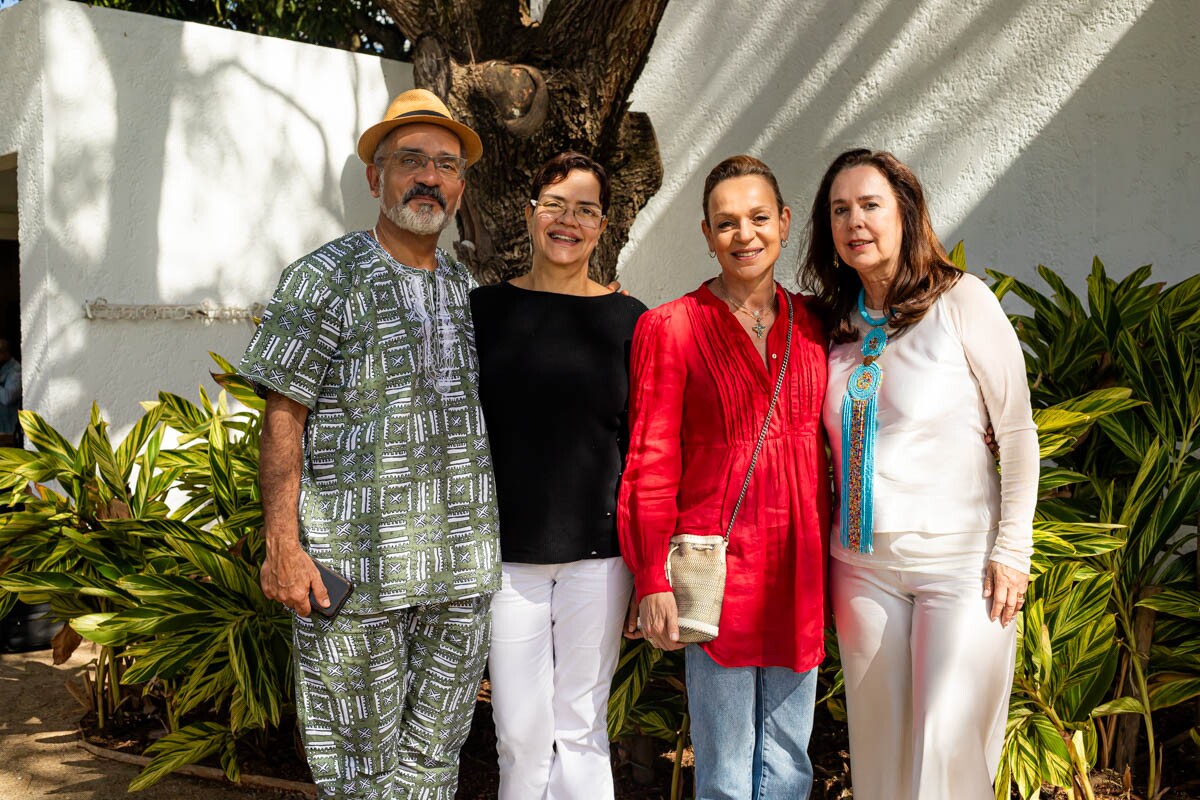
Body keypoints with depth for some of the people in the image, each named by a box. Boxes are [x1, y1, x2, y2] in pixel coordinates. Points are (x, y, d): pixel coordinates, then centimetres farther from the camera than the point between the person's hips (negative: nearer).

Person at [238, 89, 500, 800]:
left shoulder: (465, 287, 13)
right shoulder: (326, 279, -4)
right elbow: (283, 420, -7)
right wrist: (283, 548, -14)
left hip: (461, 570, 5)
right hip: (357, 567, -5)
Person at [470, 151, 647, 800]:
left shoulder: (628, 321, 3)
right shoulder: (484, 310, 4)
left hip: (598, 551, 0)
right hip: (505, 552, 0)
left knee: (579, 728, 8)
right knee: (520, 734, 5)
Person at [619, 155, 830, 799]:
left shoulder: (810, 324, 8)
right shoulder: (672, 328, -5)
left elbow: (824, 444, 14)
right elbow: (650, 462, -6)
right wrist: (653, 581, -10)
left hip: (800, 570, 4)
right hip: (719, 568, -4)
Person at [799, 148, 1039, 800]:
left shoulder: (961, 301, -6)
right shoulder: (836, 322, 8)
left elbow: (1019, 433, -5)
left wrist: (1012, 550, -9)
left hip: (959, 561, -4)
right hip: (862, 566, 5)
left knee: (948, 747, -5)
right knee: (880, 743, 11)